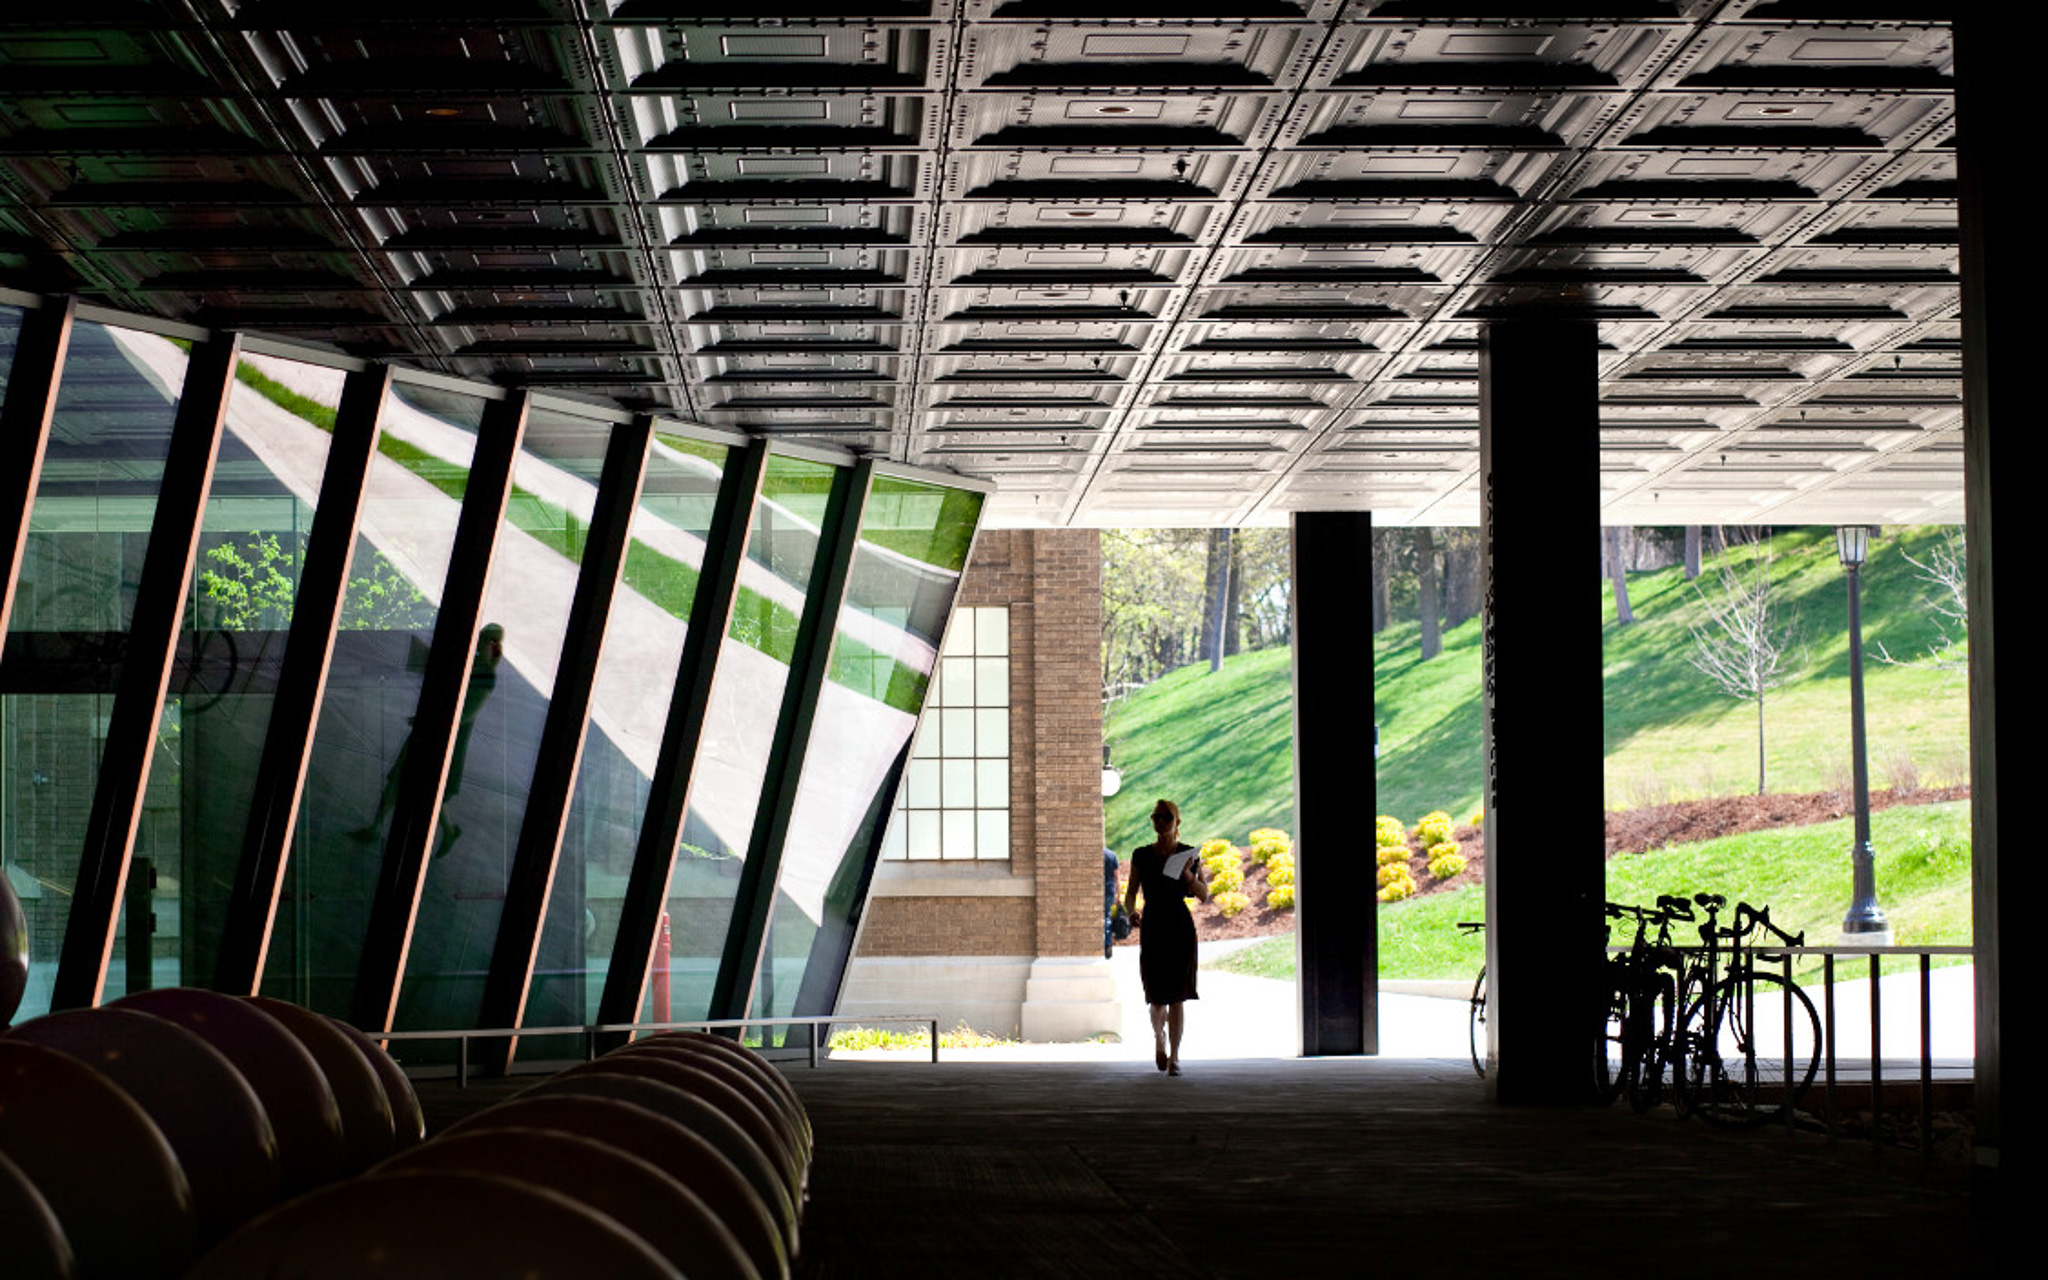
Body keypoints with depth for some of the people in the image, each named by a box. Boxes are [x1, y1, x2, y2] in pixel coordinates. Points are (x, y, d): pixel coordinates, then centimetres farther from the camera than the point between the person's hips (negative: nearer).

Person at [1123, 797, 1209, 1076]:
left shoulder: (1188, 855, 3)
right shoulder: (1141, 856, 5)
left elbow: (1204, 896, 2)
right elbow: (1130, 893, 8)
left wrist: (1188, 875, -16)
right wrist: (1131, 912, -14)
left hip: (1181, 930, -1)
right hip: (1152, 929, 1)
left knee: (1176, 997, -7)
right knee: (1157, 998, 2)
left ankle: (1174, 1057, -4)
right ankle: (1159, 1039, 32)